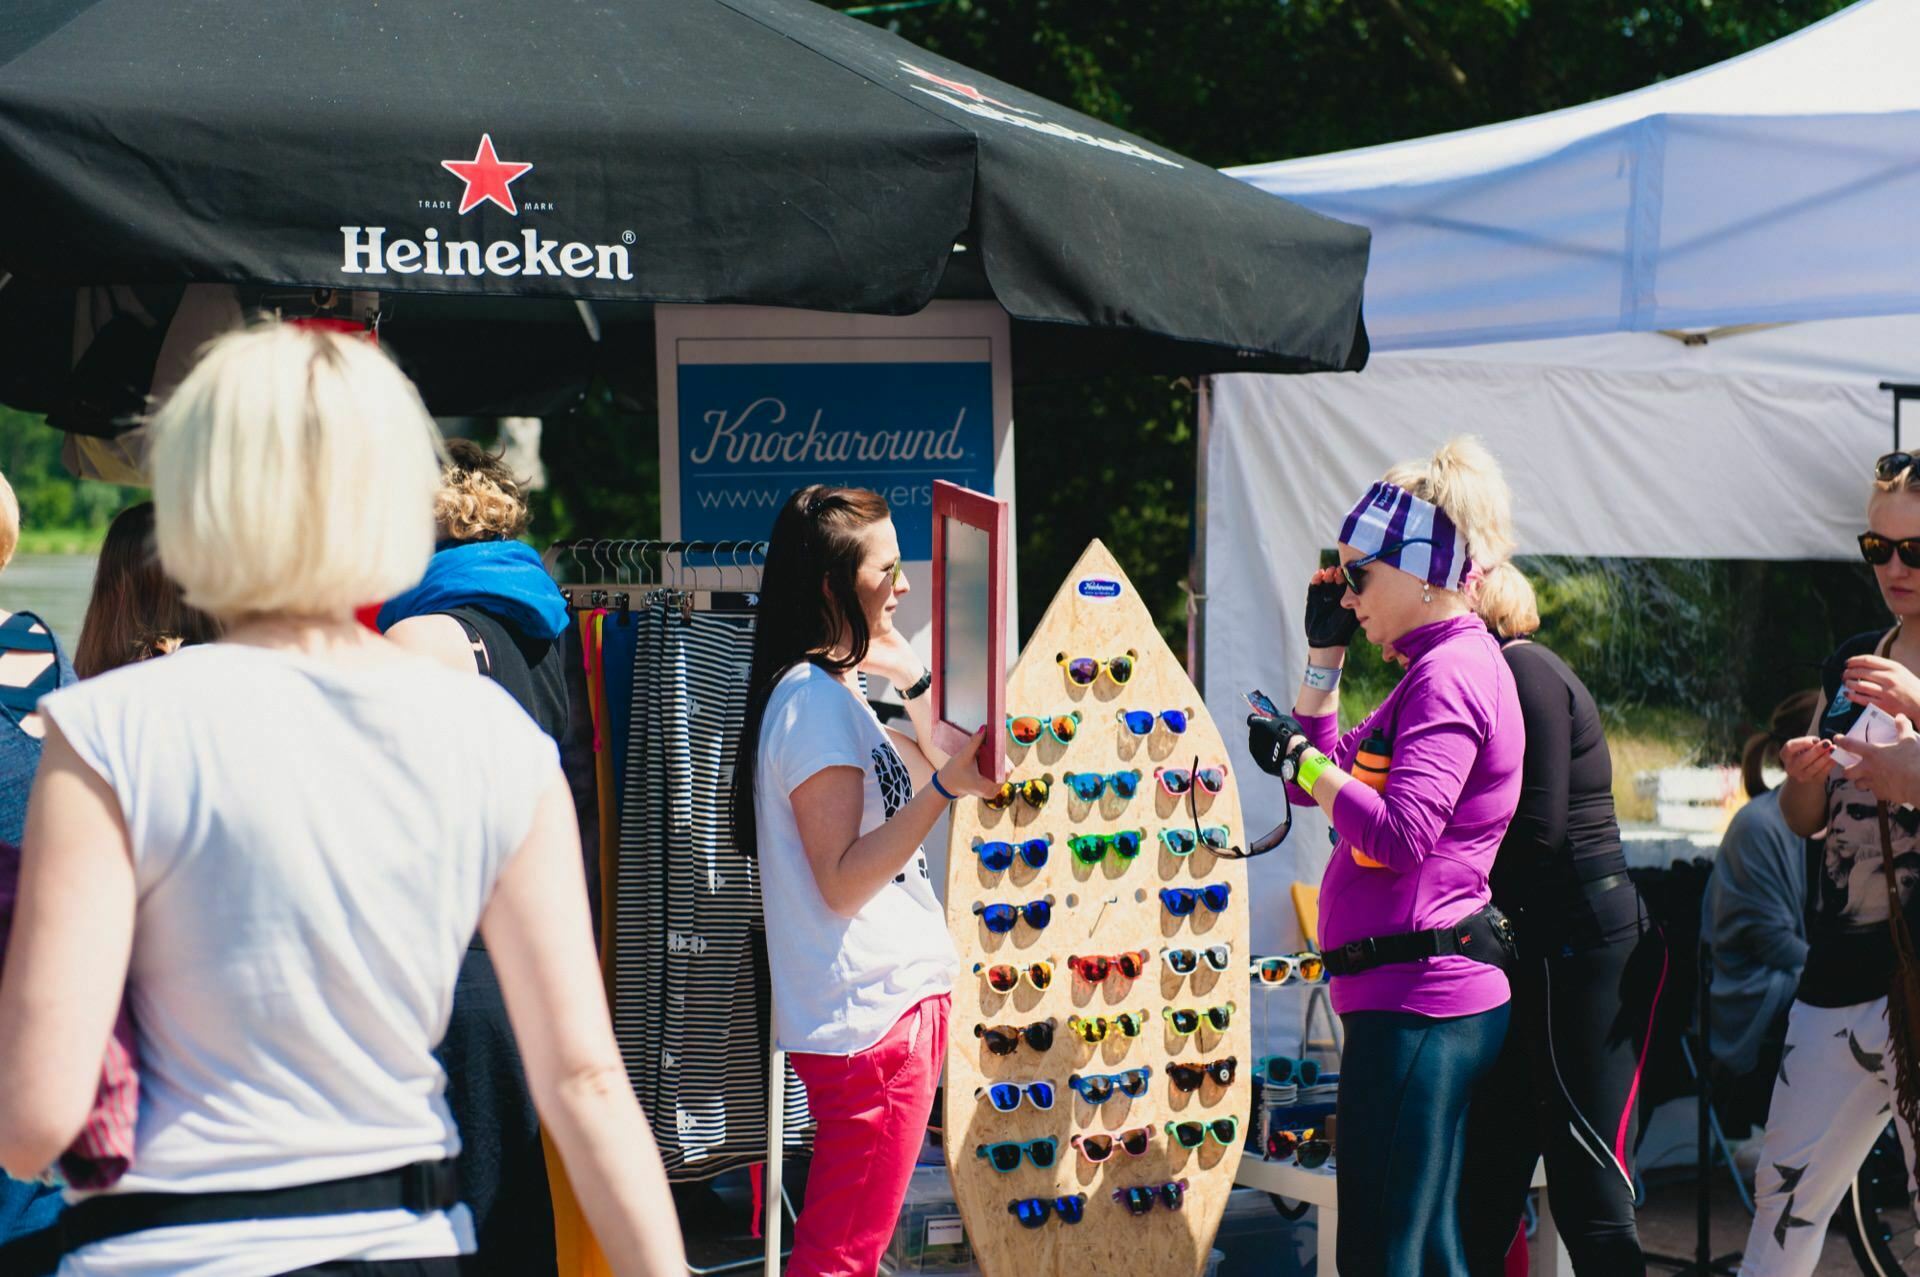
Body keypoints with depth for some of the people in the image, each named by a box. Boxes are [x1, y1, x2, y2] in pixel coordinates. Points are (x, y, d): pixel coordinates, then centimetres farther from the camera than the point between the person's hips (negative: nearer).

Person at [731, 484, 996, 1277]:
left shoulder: (835, 691, 15)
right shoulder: (814, 699, -16)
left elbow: (929, 775, 27)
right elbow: (842, 880, -22)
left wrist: (915, 679, 18)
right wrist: (945, 787, -28)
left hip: (896, 1000, 10)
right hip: (867, 1015, -10)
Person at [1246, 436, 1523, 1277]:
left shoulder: (1450, 674, -14)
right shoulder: (1443, 668, 19)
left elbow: (1400, 833, -24)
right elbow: (1335, 778, 24)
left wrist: (1298, 759, -14)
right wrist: (1323, 656, 17)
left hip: (1416, 998, -11)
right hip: (1422, 993, 11)